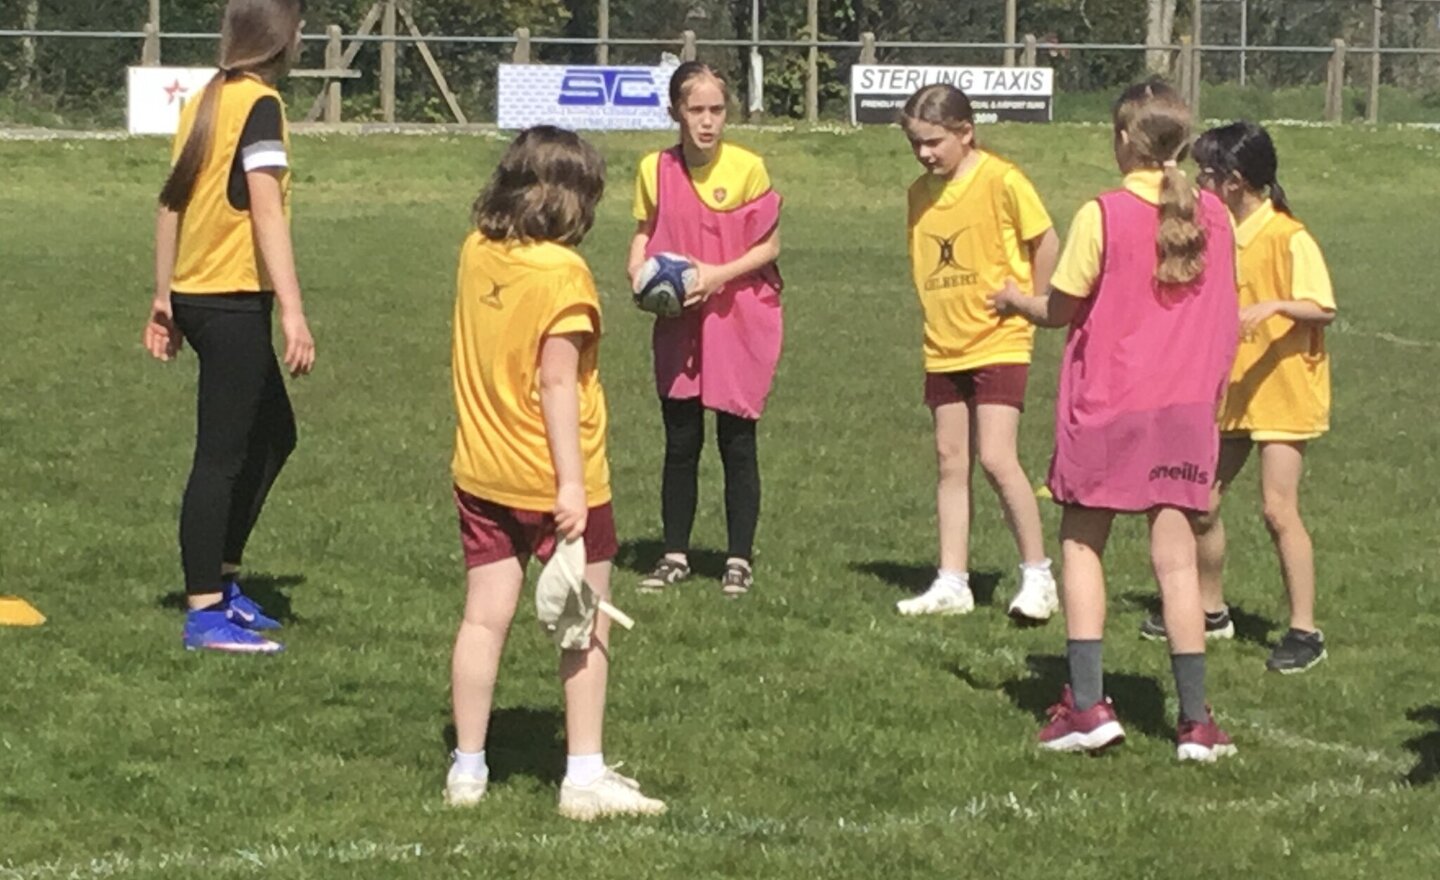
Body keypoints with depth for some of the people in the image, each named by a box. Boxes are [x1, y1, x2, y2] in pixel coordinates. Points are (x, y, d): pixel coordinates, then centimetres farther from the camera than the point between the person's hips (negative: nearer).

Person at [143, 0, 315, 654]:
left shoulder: (205, 101, 12)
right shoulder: (259, 104, -13)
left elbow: (172, 202, 15)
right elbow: (267, 212, -20)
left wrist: (164, 297, 20)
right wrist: (293, 312, -22)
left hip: (196, 298, 9)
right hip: (235, 301, -9)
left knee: (274, 434, 20)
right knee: (221, 457, -4)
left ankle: (221, 580, 25)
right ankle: (206, 615, 0)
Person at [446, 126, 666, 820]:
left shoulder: (476, 252, 2)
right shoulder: (561, 272, -18)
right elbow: (556, 382, -20)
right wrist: (571, 483, -19)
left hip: (481, 474, 6)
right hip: (551, 478, -6)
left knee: (484, 619, 11)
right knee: (586, 626, 6)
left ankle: (467, 769, 15)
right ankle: (585, 777, 9)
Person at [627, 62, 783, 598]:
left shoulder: (747, 168, -9)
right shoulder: (655, 169, 0)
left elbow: (769, 244, -5)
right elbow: (644, 233, 12)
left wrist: (719, 274, -17)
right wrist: (638, 272, -8)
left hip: (739, 318, -3)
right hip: (679, 322, 3)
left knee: (736, 439, 1)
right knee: (680, 440, 6)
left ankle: (740, 559, 10)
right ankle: (675, 555, 17)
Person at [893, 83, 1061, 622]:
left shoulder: (1001, 181, -12)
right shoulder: (920, 193, 7)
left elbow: (1046, 243, -5)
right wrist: (938, 314, 8)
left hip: (999, 341, -6)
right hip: (944, 348, 6)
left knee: (996, 457, -13)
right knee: (950, 461, 7)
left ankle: (1038, 576, -1)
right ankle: (952, 583, 12)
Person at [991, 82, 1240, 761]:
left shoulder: (1102, 215, -11)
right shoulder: (1212, 218, 2)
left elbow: (1062, 310, -6)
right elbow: (1226, 323, 8)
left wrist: (1015, 301, 15)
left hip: (1106, 405, -3)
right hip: (1185, 408, 3)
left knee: (1082, 546, 10)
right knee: (1176, 559, 5)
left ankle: (1087, 704, 1)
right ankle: (1196, 719, 3)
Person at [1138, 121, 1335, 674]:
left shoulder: (1287, 237, -16)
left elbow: (1323, 309, -22)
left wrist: (1274, 305, -35)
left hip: (1283, 392, -8)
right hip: (1232, 392, 8)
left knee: (1278, 509, -12)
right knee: (1202, 502, 9)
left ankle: (1304, 630, -6)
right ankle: (1210, 611, 26)